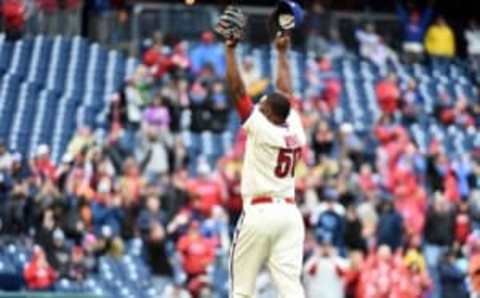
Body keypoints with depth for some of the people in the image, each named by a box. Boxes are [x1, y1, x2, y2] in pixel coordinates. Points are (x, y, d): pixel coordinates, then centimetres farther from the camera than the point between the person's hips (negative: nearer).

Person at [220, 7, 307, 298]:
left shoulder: (260, 127, -8)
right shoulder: (295, 130, 6)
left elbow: (238, 90, -6)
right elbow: (285, 93, 20)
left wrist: (231, 49, 0)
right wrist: (282, 53, 32)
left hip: (259, 213, -5)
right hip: (290, 212, 5)